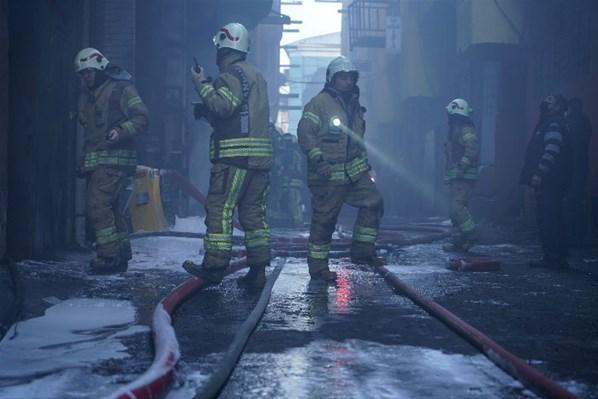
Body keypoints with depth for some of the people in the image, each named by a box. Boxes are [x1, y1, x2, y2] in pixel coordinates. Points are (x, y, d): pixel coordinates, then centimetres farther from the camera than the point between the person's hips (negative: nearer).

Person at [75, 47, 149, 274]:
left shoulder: (121, 89, -5)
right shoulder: (87, 97, 21)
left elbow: (141, 117, -12)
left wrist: (121, 130, -27)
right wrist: (84, 161, 21)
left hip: (115, 159, -9)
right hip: (95, 160, 9)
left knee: (98, 204, -17)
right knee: (109, 207, 11)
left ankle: (109, 256, -14)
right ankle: (121, 255, 19)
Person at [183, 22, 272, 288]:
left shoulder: (232, 74, -6)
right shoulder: (256, 76, 24)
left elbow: (223, 107, -19)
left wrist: (202, 84, -6)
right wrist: (206, 98, 22)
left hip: (235, 155, -9)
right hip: (261, 155, 9)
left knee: (219, 208, -5)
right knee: (254, 212, 8)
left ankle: (214, 266, -6)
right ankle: (258, 269, 6)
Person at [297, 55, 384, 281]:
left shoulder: (354, 104, 16)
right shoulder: (319, 103, -9)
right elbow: (305, 133, -15)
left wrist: (364, 162, 23)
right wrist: (319, 160, -23)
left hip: (354, 171, 7)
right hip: (328, 175, -7)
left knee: (373, 203, -2)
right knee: (324, 220, -3)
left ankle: (362, 250, 7)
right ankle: (317, 267, 7)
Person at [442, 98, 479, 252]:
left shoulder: (466, 129, -11)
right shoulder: (455, 129, 22)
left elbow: (472, 149, -24)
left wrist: (461, 167, -27)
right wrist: (449, 173, 20)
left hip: (463, 177, -11)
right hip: (456, 177, 11)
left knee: (457, 207, -17)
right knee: (455, 208, 9)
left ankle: (471, 234, -10)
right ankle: (457, 242, 12)